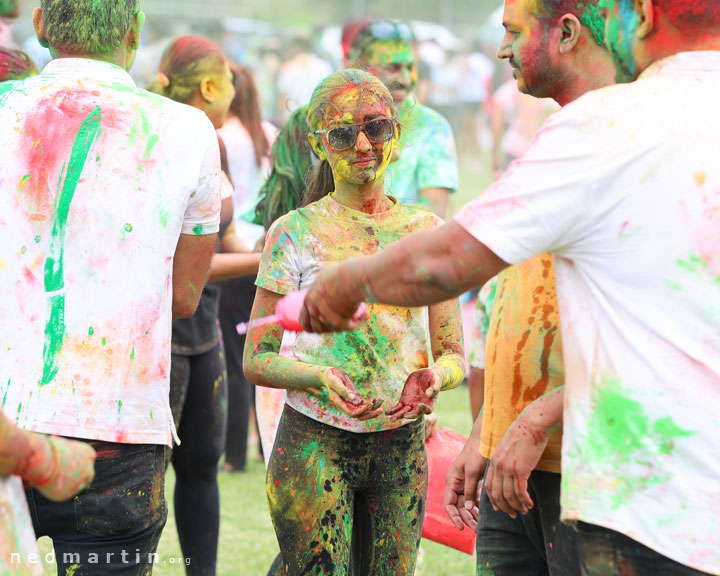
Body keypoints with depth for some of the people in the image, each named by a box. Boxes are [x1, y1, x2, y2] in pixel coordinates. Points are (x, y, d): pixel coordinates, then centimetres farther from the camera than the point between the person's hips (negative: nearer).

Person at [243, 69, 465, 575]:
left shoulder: (426, 231, 6)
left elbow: (455, 357, 8)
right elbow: (256, 360, -1)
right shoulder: (296, 232, -2)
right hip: (314, 442, -3)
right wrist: (319, 377, -20)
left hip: (403, 444, 3)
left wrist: (432, 377, -15)